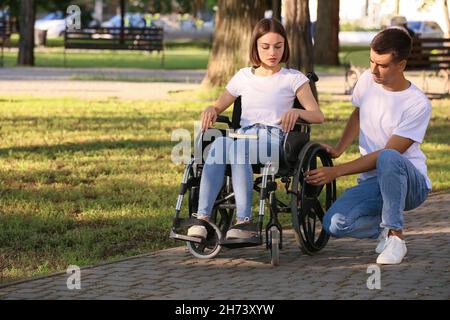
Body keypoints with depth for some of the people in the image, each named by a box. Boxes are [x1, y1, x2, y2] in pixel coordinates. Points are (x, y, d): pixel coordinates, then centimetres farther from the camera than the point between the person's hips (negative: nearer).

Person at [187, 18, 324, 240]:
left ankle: (244, 220, -41)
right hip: (243, 135, 3)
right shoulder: (243, 76, 25)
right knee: (218, 144, -36)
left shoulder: (294, 78, 14)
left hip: (274, 137, -3)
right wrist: (211, 110, 3)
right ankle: (202, 218, -42)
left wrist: (296, 111, -19)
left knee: (235, 146, -38)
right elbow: (219, 107, 29)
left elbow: (318, 116, 4)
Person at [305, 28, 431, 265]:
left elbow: (387, 153, -19)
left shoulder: (418, 105, -17)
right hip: (373, 182, 5)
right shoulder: (367, 80, 2)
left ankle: (396, 236, -23)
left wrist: (336, 171, -22)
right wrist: (338, 150, 10)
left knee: (388, 159, -41)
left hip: (411, 183, -5)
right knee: (334, 224, -22)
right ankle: (385, 227, 9)